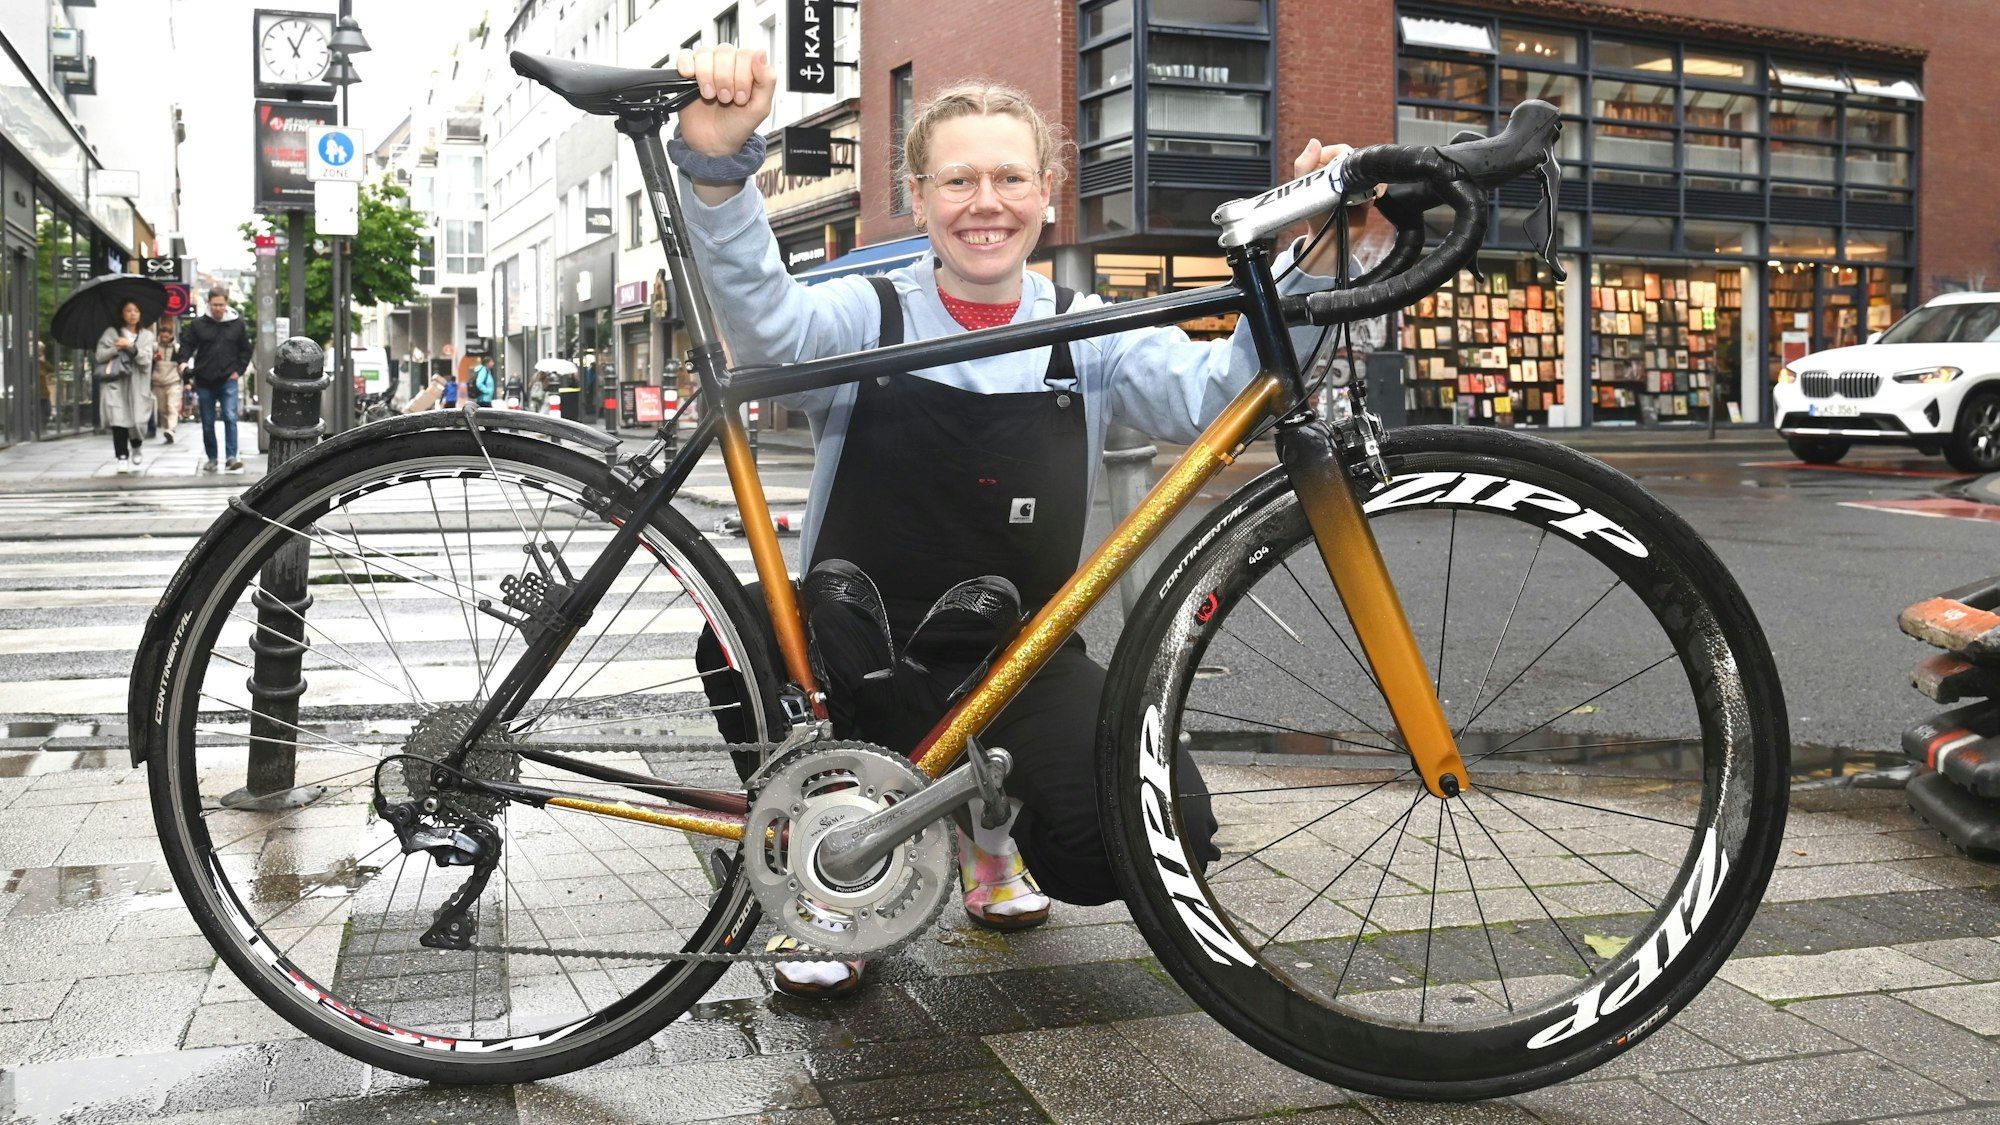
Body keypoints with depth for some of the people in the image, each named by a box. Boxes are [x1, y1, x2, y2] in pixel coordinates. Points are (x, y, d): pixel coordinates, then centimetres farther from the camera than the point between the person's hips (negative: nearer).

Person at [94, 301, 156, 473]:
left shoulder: (146, 335, 10)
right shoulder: (111, 333, 8)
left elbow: (146, 359, -3)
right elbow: (100, 355, 1)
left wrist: (131, 347, -16)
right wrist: (116, 349, -12)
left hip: (137, 385, 1)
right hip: (115, 383, -1)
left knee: (138, 420, -3)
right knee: (118, 420, -12)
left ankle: (135, 447, 29)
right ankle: (122, 456, -7)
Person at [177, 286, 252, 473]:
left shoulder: (237, 323, 2)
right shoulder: (198, 324, 1)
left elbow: (245, 350, 9)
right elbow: (187, 344, 5)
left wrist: (239, 370, 0)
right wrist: (184, 361, -14)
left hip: (228, 380, -1)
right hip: (204, 380, 1)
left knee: (230, 417, -15)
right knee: (207, 422, 8)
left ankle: (232, 457, -16)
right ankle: (211, 458, 18)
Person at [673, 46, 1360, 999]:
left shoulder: (1088, 335, 3)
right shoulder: (866, 319, -3)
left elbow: (1213, 391, -13)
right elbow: (762, 317, -24)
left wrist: (1313, 260, -29)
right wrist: (717, 162, -42)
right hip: (868, 669, -1)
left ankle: (990, 823, 16)